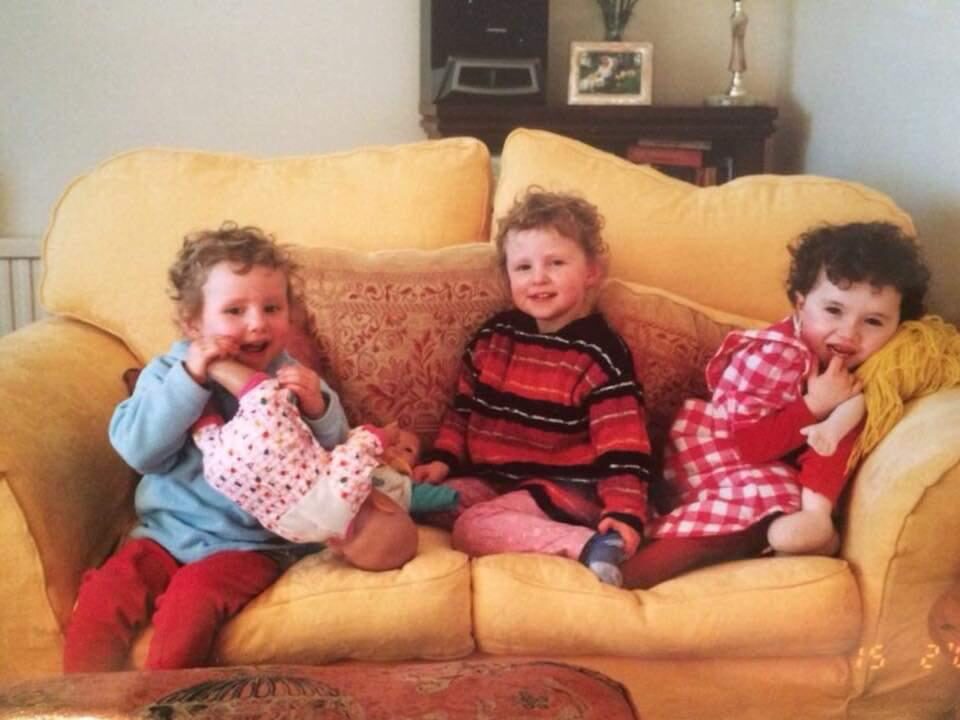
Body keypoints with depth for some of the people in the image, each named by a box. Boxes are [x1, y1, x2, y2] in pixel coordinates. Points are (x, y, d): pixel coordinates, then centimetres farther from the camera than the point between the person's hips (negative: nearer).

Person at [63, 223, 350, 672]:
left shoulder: (294, 382, -2)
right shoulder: (170, 373, 0)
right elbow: (138, 450, -16)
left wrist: (318, 410, -25)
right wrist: (191, 377, -24)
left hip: (251, 543, -2)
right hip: (166, 532, 2)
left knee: (191, 599, -27)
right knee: (102, 596, -17)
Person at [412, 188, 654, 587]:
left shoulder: (600, 354, -12)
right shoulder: (494, 336, 7)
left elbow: (622, 446, -17)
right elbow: (464, 407, 16)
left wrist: (623, 513, -28)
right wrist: (441, 460, 2)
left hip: (567, 487, -8)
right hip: (493, 478, 8)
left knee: (473, 529, -26)